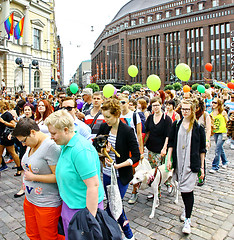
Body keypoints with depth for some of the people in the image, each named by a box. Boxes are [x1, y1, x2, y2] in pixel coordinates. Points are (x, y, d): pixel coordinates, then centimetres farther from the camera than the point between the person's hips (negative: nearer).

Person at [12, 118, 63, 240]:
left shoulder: (51, 146, -24)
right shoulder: (31, 145, 3)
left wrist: (33, 177, -19)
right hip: (29, 200, 8)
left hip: (46, 204, -8)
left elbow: (58, 176, -25)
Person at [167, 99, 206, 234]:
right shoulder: (176, 125, 5)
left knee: (188, 189, -7)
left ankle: (187, 219, 5)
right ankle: (187, 209, 37)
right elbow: (171, 143, 9)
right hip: (178, 162, 3)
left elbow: (202, 149, 2)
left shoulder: (198, 127, -2)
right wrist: (169, 159, 3)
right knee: (182, 188, 13)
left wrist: (202, 167, 2)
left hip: (192, 163, -3)